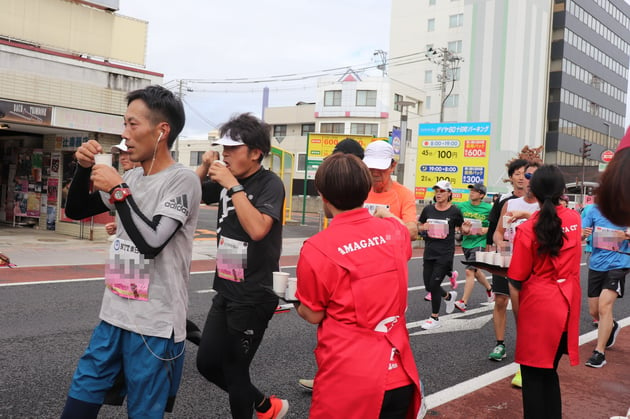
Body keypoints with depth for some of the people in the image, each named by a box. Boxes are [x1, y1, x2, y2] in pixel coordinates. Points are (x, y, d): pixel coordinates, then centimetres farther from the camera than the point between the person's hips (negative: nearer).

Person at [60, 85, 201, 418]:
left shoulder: (182, 180, -13)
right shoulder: (132, 177, 9)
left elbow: (151, 242, -23)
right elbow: (76, 211, 17)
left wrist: (118, 190, -17)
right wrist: (84, 168, 1)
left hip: (154, 325, -7)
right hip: (113, 316, 7)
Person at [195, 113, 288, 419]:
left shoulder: (270, 183, -14)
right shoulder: (225, 180, 4)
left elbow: (257, 228, -30)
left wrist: (233, 185, -25)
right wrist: (205, 167, -3)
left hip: (254, 297, -7)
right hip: (225, 291, 8)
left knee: (233, 370, 3)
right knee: (207, 363, 14)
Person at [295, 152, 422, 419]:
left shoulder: (316, 249, -18)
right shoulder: (395, 230, -3)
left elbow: (313, 315, -5)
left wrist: (294, 301, 15)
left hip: (349, 382, -4)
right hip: (400, 376, 5)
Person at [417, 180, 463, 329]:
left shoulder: (454, 211, -4)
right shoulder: (428, 209, 5)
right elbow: (418, 227, 14)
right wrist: (423, 227, -8)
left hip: (445, 253, -5)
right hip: (429, 251, 5)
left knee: (434, 284, -7)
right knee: (428, 285, 9)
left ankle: (435, 318, 10)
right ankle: (449, 296, 41)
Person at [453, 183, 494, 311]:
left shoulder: (488, 208, -7)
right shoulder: (462, 206, 2)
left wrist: (487, 229, -15)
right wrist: (462, 229, -12)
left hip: (479, 242, -5)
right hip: (466, 242, 5)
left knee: (469, 271, -14)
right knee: (475, 271, 20)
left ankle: (463, 302, -11)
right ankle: (489, 289, 47)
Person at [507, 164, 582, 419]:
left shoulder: (527, 230, -14)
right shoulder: (575, 219, 0)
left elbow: (516, 282, -11)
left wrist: (519, 315, 2)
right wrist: (531, 217, 23)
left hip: (538, 306, -5)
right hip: (567, 305, 5)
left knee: (533, 375, 7)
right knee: (549, 371, 19)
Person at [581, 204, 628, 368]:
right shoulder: (594, 210, -2)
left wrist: (625, 236, -21)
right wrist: (583, 234, -25)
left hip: (617, 264, -4)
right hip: (596, 264, 4)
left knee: (604, 306, -17)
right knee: (594, 311, 13)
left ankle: (599, 352, -6)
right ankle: (611, 326, 47)